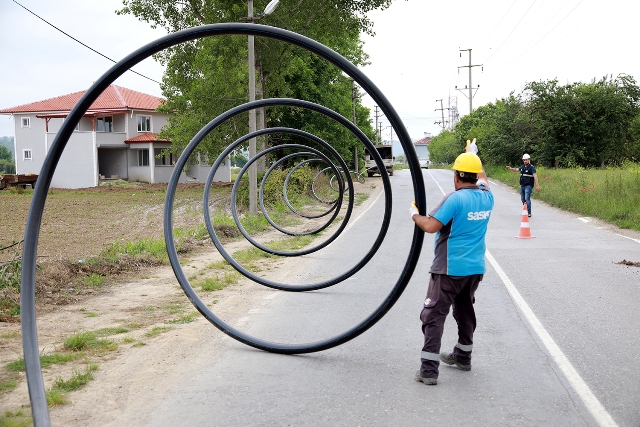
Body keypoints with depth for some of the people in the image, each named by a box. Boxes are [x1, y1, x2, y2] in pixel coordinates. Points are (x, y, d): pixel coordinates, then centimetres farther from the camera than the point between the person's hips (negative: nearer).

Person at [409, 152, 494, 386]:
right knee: (465, 310, 24)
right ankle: (463, 356, 39)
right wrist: (472, 156, 40)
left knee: (434, 315, -3)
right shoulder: (487, 197, 3)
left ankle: (429, 369, -7)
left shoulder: (455, 198, -18)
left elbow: (431, 226, -23)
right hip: (476, 268, 7)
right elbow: (482, 178, 27)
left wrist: (415, 214, -4)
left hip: (450, 268, -7)